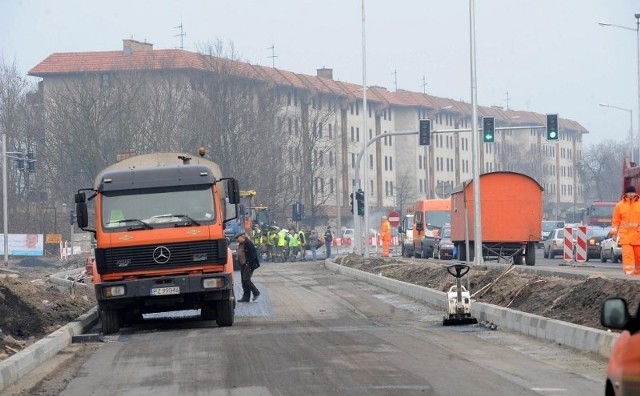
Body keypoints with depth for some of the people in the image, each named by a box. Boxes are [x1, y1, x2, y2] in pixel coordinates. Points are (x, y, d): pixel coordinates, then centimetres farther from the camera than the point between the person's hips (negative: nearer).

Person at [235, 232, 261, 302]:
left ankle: (256, 293, 1)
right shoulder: (240, 244, 15)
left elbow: (254, 253, -19)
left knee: (246, 280, -14)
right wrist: (241, 263, 13)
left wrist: (249, 262, -20)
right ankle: (246, 298, 10)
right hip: (243, 265, 10)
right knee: (244, 281, 7)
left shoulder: (248, 243, -14)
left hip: (248, 265, -10)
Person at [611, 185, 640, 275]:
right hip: (625, 234, -1)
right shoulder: (620, 205, 4)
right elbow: (616, 220, 7)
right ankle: (629, 271, -18)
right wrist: (614, 231, 3)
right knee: (627, 253, -13)